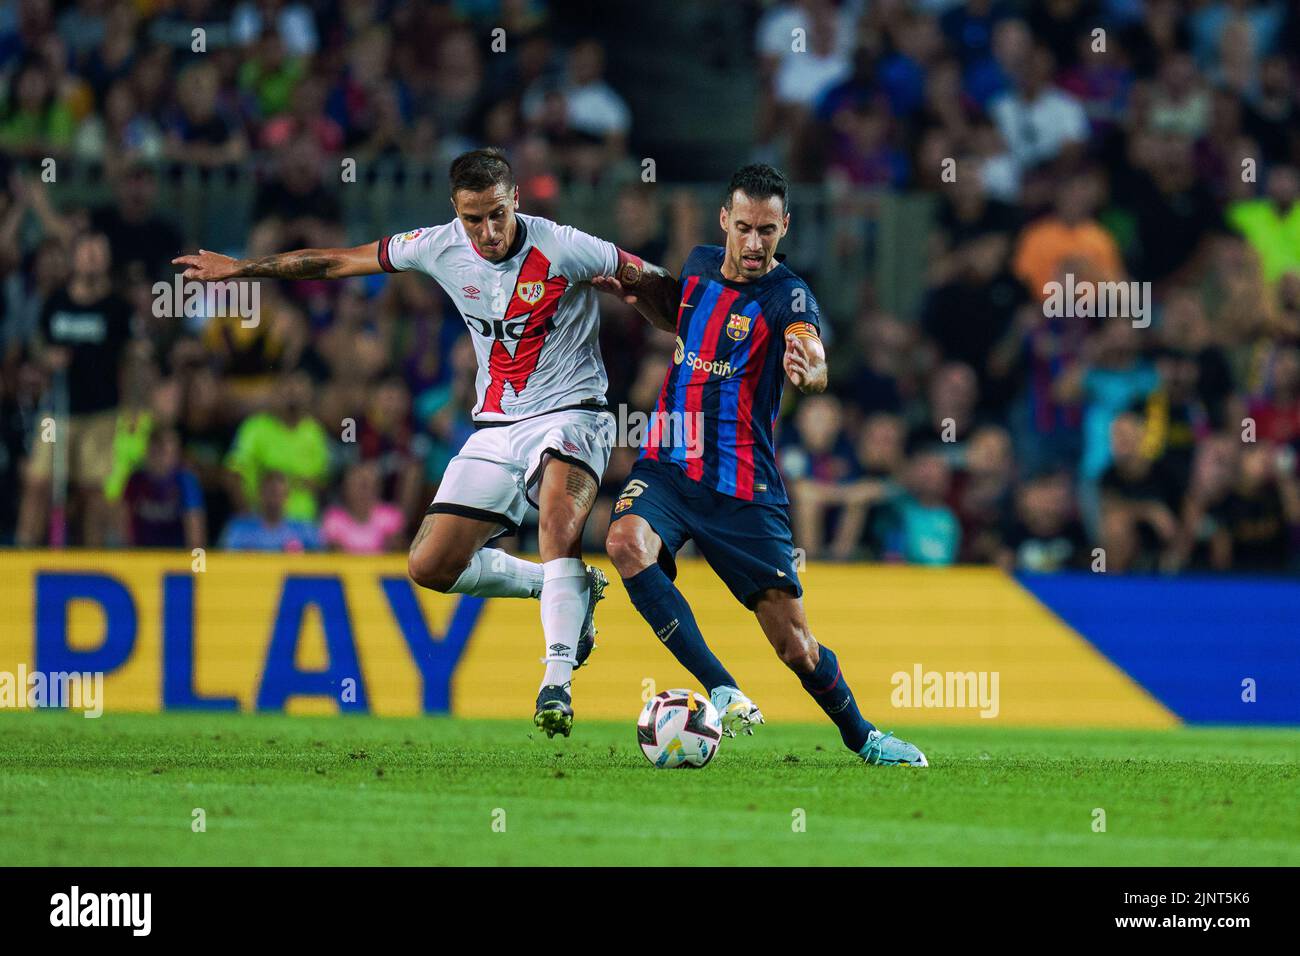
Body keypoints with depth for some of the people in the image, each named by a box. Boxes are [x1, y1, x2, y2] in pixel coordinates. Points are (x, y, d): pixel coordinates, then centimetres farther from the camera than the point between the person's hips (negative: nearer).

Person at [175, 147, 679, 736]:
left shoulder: (563, 250, -17)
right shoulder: (441, 248, -4)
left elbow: (655, 285, -5)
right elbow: (336, 262, 8)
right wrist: (238, 268, 13)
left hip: (568, 414, -5)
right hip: (495, 426, 5)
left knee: (558, 513, -36)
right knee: (430, 567, -3)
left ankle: (557, 678, -36)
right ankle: (567, 590, 15)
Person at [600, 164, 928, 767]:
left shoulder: (786, 297, -13)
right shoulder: (700, 265, 5)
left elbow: (816, 366, -34)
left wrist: (807, 371, -58)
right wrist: (633, 292, 9)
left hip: (744, 491, -4)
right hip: (667, 468, 4)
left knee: (794, 644, -3)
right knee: (627, 541, -30)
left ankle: (859, 735, 27)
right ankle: (723, 693, -30)